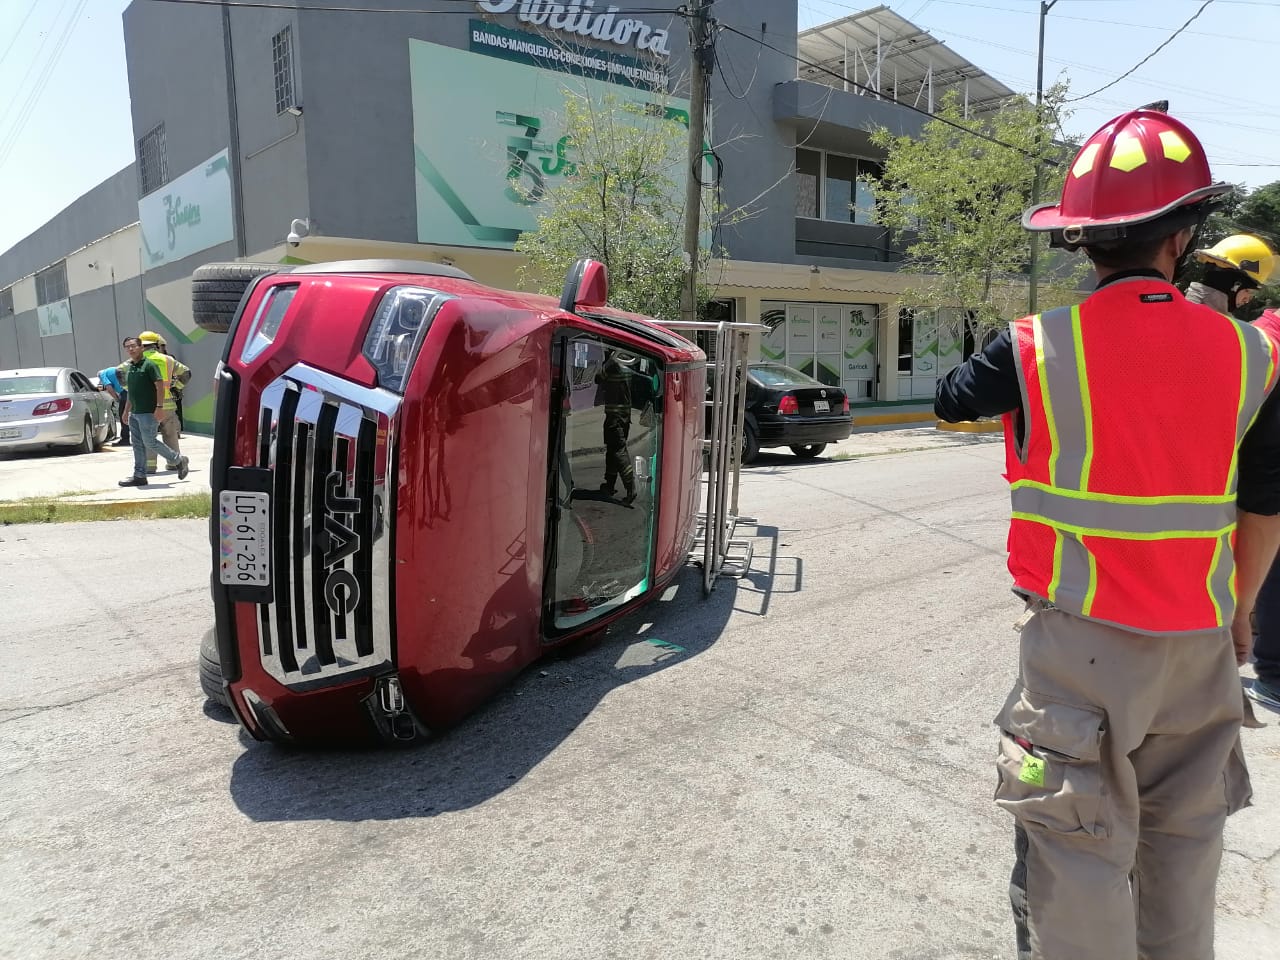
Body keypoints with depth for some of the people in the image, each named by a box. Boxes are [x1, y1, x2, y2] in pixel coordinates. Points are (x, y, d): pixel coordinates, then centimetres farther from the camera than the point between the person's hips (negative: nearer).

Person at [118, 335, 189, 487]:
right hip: (134, 413, 8)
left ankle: (179, 460, 7)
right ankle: (139, 476, 11)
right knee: (138, 444, 7)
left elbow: (160, 386, -14)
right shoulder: (129, 367, 16)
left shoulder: (149, 364, -9)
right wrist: (126, 411, 21)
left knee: (150, 442, -9)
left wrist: (159, 407, -22)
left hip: (148, 412, -8)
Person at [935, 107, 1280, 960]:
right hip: (1199, 642, 4)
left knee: (1081, 856, 7)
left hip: (1083, 638, -4)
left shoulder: (1038, 349, -14)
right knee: (1184, 840, 23)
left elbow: (952, 401, 6)